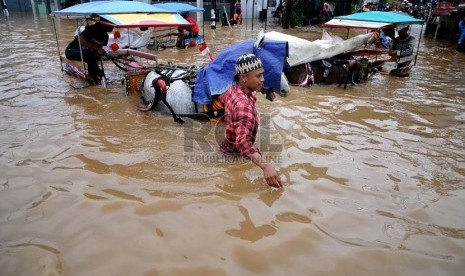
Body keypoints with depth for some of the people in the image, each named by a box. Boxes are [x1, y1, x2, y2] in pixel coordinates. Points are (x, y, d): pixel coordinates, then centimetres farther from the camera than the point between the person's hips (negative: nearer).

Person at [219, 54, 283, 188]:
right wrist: (265, 166, -60)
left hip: (227, 147, 9)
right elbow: (243, 141, -50)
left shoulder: (233, 89, -7)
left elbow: (222, 98, 18)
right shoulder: (244, 104, -37)